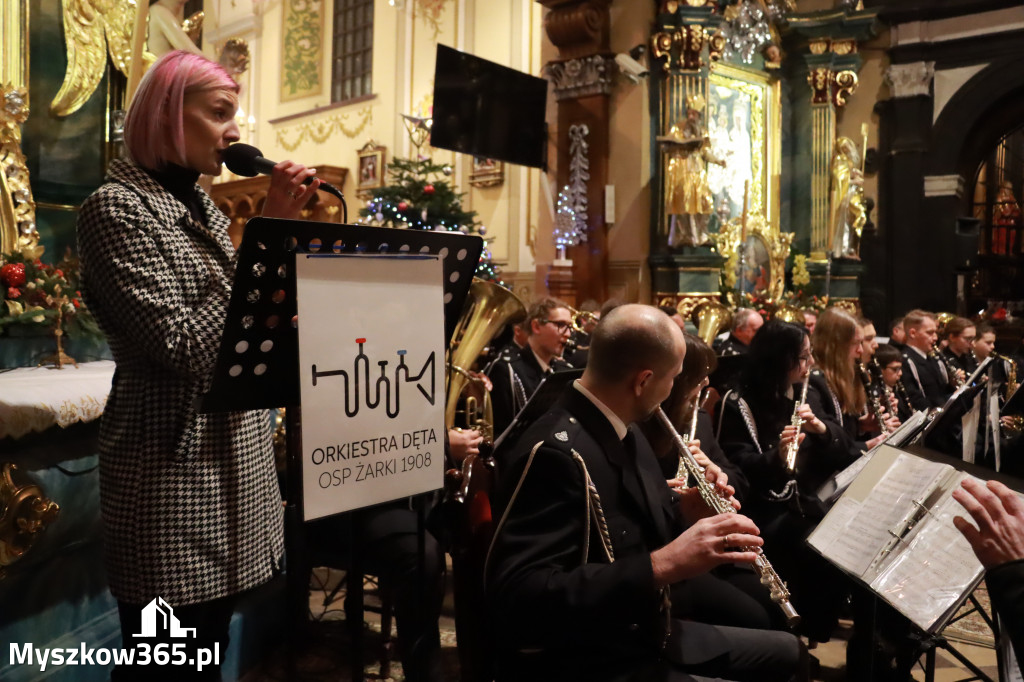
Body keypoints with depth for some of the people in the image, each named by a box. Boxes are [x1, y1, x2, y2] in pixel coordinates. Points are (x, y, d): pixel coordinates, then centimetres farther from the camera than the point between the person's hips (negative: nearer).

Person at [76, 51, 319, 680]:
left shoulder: (201, 206, 12)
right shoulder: (117, 207, -13)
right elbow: (181, 346, -23)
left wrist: (280, 228, 1)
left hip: (232, 457, 8)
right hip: (173, 470, -7)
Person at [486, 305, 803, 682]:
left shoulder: (625, 435, 4)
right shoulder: (554, 452, -27)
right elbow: (519, 600, -36)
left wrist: (684, 513, -4)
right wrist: (662, 564, -38)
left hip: (649, 634, 9)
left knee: (787, 650, 18)